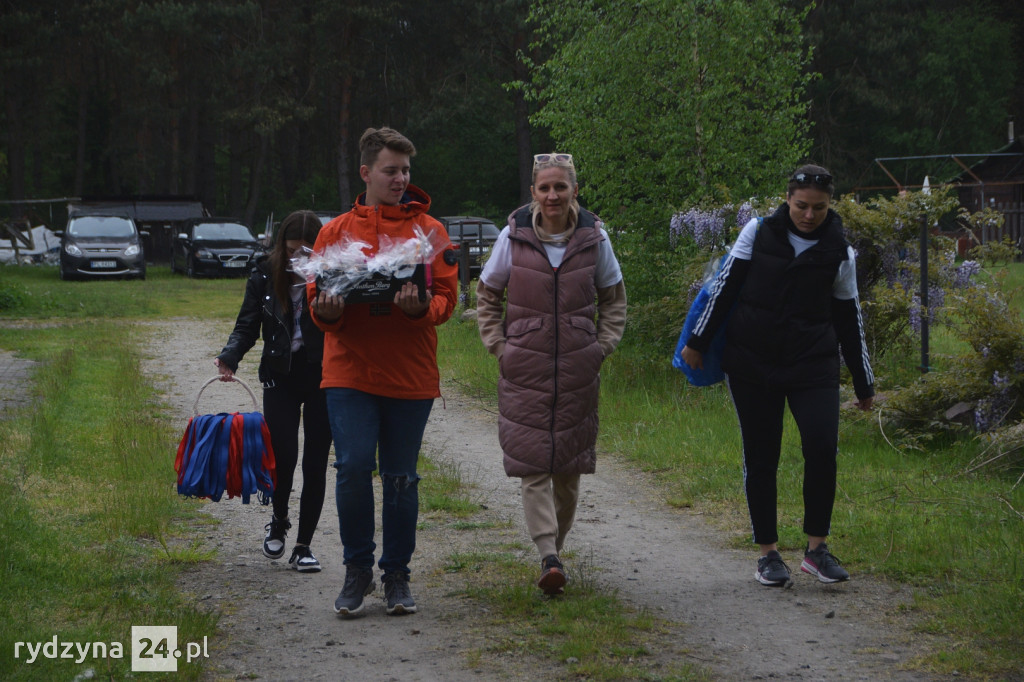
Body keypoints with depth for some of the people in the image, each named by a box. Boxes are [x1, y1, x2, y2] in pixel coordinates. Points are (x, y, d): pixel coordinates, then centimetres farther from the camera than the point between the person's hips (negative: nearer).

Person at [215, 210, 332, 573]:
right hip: (281, 376, 1)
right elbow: (247, 326, 0)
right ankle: (279, 521, 20)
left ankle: (303, 546, 12)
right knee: (283, 456, -10)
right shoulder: (265, 276, -1)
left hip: (323, 376, -1)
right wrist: (229, 358, -17)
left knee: (315, 464, 1)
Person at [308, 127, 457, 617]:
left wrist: (421, 307, -21)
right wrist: (326, 312, -15)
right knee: (353, 466, -11)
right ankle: (357, 569, 6)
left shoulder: (429, 230, 7)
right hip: (350, 370, 0)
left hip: (410, 374, 0)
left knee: (401, 476, 5)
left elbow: (446, 297, 1)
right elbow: (317, 297, 9)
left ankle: (397, 576, 18)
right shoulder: (337, 232, 9)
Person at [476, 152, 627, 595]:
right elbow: (487, 295, 11)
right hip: (524, 370, -1)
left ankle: (557, 544, 23)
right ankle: (549, 557, -17)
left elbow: (614, 298, 15)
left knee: (568, 466, 6)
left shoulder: (594, 238, 1)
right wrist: (499, 346, 2)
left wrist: (603, 346, 5)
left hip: (578, 370, 1)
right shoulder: (514, 237, -2)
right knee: (532, 463, -11)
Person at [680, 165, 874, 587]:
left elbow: (849, 320, 10)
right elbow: (725, 287, 7)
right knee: (760, 458, 3)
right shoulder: (759, 232, 0)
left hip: (813, 364, 0)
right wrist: (698, 342, 7)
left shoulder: (838, 252, 2)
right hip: (751, 362, 0)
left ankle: (816, 548, -2)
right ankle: (768, 552, 14)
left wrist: (864, 383, 14)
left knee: (822, 447, -17)